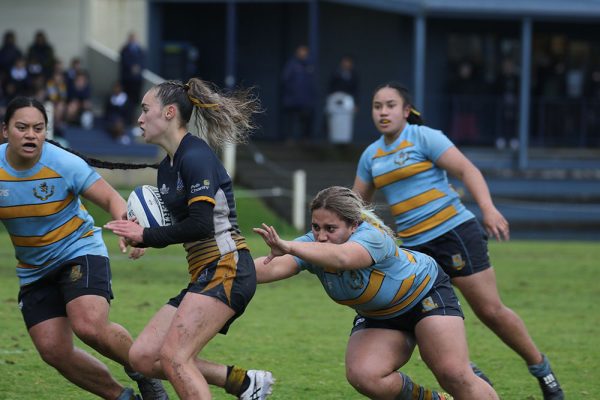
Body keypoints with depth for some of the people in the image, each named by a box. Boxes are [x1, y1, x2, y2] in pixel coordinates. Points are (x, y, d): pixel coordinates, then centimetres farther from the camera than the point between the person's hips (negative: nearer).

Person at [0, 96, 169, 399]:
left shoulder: (64, 164, -19)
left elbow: (111, 198, -16)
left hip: (80, 253, -4)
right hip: (34, 270, 4)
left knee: (89, 326, -29)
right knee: (53, 351, -6)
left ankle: (143, 373, -1)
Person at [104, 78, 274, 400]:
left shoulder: (196, 156, -13)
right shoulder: (166, 167, 16)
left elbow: (200, 225, -21)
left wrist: (145, 236, -11)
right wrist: (140, 236, 2)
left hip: (226, 269, -10)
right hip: (204, 276, 10)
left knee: (173, 356, -20)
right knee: (143, 356, 1)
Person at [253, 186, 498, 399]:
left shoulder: (374, 237, -38)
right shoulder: (312, 246, -21)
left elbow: (341, 257, -61)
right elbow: (274, 267, -39)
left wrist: (289, 247, -76)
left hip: (425, 292, -5)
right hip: (377, 318, 5)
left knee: (454, 375, -18)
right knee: (362, 376, -19)